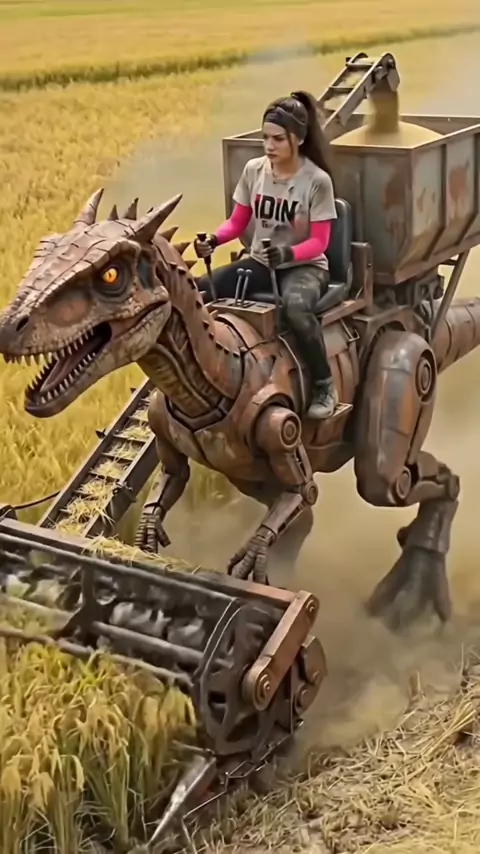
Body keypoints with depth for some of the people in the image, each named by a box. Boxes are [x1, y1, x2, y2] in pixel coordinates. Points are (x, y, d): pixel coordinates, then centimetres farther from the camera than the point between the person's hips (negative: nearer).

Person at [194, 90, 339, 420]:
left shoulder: (317, 181, -14)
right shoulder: (253, 170, -1)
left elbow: (319, 242, -13)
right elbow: (237, 222, 6)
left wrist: (289, 252, -32)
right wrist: (213, 240, -15)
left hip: (306, 266, -5)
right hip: (260, 263, 5)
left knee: (296, 306, -41)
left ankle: (325, 385, -22)